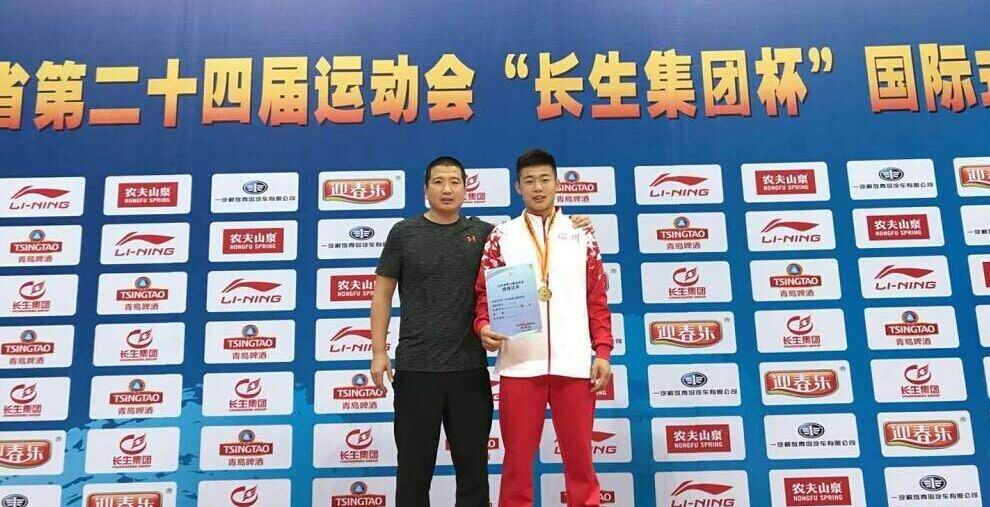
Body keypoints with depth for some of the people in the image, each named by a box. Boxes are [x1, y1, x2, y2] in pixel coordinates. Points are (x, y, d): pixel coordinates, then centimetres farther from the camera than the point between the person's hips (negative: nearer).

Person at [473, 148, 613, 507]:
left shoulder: (581, 235, 11)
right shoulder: (502, 236, 9)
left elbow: (597, 300, 9)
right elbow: (484, 292, 7)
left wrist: (602, 352, 1)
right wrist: (483, 326, -12)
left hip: (573, 362, 1)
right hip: (518, 362, 0)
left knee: (579, 454, 8)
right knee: (517, 457, 7)